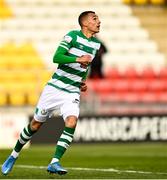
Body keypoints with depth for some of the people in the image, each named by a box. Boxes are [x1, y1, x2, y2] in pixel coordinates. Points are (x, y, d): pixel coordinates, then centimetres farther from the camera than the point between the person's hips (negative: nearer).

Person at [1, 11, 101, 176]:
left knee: (71, 122, -23)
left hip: (72, 92, 4)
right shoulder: (72, 36, -10)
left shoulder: (96, 44, 9)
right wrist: (78, 59, -27)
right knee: (36, 124, 6)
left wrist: (83, 81, 13)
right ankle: (13, 156, 26)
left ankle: (55, 162, -22)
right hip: (55, 87, -4)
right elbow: (56, 57, -19)